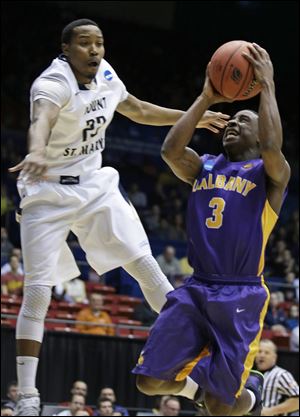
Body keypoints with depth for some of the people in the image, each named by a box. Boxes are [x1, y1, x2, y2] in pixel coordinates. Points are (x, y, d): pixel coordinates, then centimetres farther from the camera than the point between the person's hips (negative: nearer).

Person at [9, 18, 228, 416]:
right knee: (37, 290, -10)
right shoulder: (54, 84, -24)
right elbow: (41, 120, -48)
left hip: (94, 186, 6)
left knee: (145, 264, -3)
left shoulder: (104, 74, -1)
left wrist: (194, 118, 23)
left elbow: (138, 110, 19)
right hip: (49, 193, -6)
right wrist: (37, 152, -70)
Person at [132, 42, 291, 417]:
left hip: (241, 297, -5)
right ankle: (198, 380, 28)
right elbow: (171, 150, -3)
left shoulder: (269, 174, 3)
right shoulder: (205, 168, 17)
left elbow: (272, 146, -21)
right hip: (195, 291, 5)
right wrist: (206, 98, 3)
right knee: (151, 381, -5)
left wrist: (266, 86, -13)